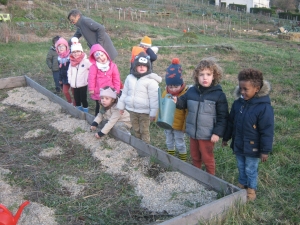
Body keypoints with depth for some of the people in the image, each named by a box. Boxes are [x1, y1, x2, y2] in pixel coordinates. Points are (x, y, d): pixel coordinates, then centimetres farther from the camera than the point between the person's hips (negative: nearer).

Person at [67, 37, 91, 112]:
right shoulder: (72, 62, 5)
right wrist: (70, 80, 7)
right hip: (74, 85, 6)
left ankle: (85, 111, 15)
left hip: (83, 84, -6)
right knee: (77, 99, 16)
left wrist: (88, 78, -15)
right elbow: (69, 71, 15)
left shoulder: (86, 61, -14)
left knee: (83, 98, 1)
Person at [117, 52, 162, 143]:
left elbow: (154, 98, -14)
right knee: (136, 129, 20)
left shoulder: (151, 81, -14)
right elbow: (124, 93, 12)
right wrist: (121, 106, 14)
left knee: (144, 130, 6)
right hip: (132, 110, 6)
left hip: (144, 111, -6)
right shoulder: (130, 78, 4)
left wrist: (153, 113, -14)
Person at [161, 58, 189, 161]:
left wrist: (186, 126, -14)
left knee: (179, 143, 9)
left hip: (178, 125, -6)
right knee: (169, 141, 22)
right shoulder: (165, 92, -4)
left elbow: (188, 112, -16)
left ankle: (183, 159, 29)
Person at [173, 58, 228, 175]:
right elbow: (183, 102, 12)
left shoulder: (219, 95, -14)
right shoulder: (191, 91, -2)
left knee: (207, 158, 14)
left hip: (207, 135, -5)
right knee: (195, 157, 24)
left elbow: (222, 116, -11)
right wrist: (177, 101, -11)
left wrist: (217, 133, -16)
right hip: (193, 132, 5)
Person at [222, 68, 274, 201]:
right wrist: (226, 138, 15)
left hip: (252, 147, -5)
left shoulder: (264, 107, -22)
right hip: (238, 145, 5)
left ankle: (251, 189, 34)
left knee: (250, 170, 13)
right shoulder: (238, 103, -4)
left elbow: (267, 131, -17)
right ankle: (242, 184, 43)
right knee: (241, 167, 22)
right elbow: (231, 122, 9)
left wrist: (265, 150, -14)